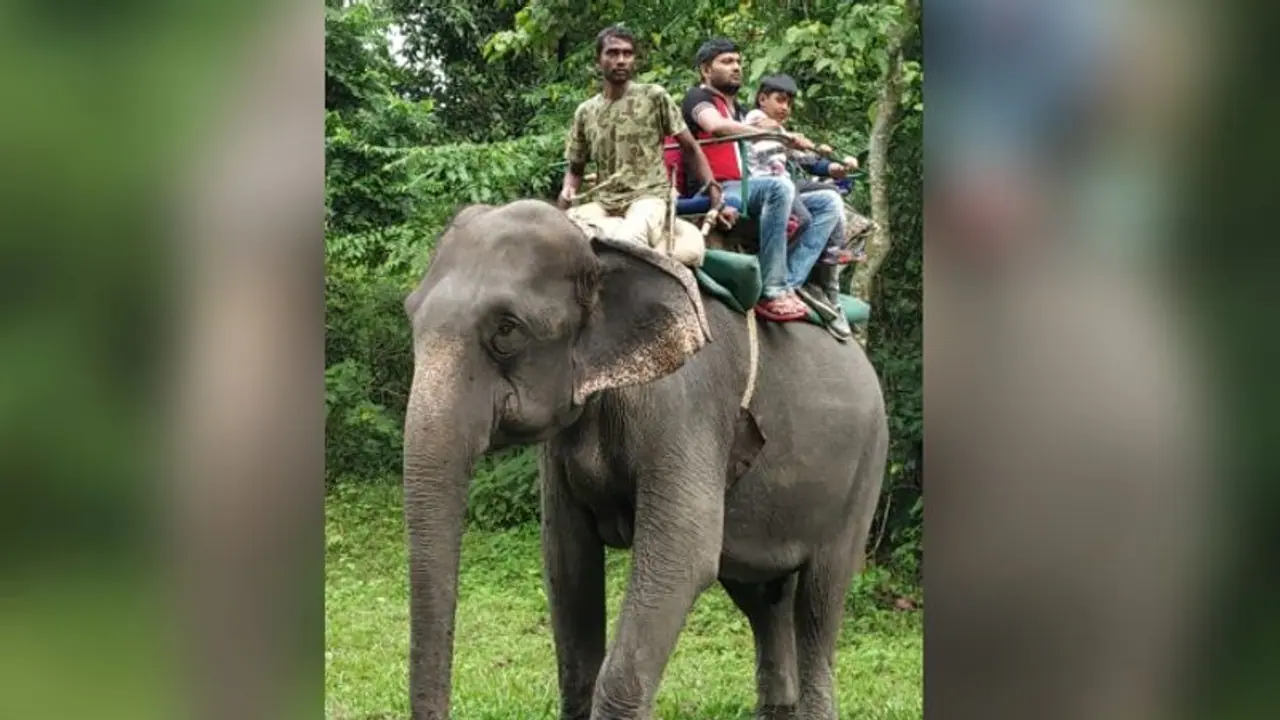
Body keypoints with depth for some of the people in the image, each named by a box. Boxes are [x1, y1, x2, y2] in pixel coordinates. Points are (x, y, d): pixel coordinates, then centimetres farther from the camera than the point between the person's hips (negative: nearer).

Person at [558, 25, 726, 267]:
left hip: (649, 196, -4)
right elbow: (575, 168, 20)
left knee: (628, 240, -39)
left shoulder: (654, 97, 3)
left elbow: (691, 149, 6)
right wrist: (566, 193, -3)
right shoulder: (585, 112, 12)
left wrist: (716, 197, -3)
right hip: (604, 203, 4)